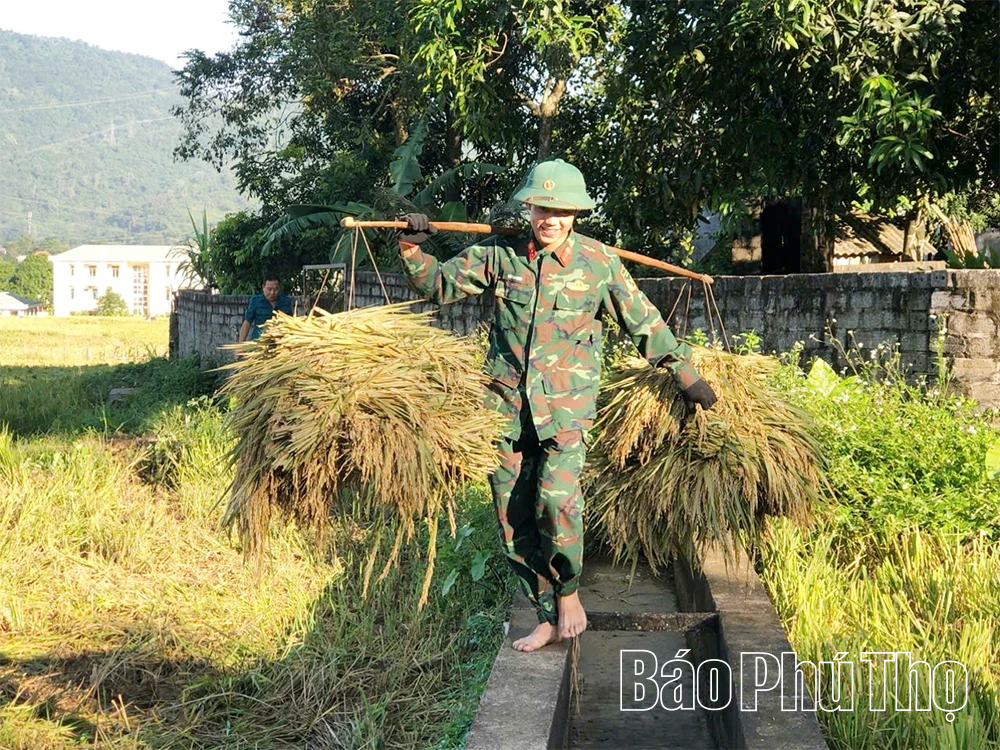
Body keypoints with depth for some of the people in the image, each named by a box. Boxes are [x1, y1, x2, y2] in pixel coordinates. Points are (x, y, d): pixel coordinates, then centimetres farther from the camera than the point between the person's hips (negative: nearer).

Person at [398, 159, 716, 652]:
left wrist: (687, 376, 13)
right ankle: (548, 618, 19)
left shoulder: (598, 261, 0)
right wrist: (412, 250, -5)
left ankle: (569, 593, 3)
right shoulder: (499, 254, 4)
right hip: (506, 402, 3)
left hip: (568, 403, -3)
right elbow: (439, 284, 14)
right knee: (513, 517, 5)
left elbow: (644, 322, 9)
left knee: (556, 498, -23)